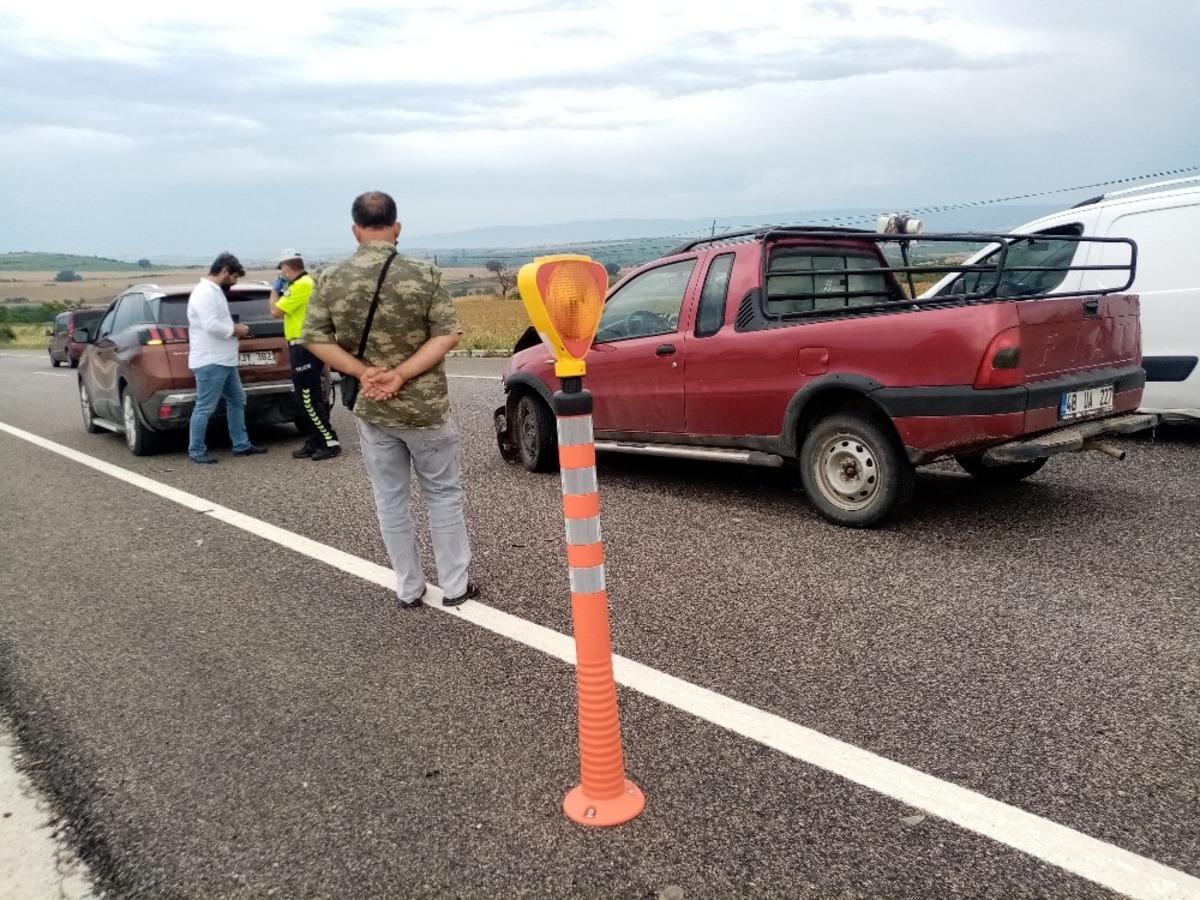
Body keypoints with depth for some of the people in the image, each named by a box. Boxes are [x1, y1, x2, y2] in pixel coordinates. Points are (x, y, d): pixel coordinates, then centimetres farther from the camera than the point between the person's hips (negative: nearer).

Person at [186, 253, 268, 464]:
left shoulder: (214, 291, 17)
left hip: (223, 360, 11)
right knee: (204, 408, -4)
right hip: (210, 362, -11)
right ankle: (196, 451, 5)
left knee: (237, 401, 16)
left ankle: (241, 445, 22)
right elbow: (211, 325, -27)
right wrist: (234, 330, -12)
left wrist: (233, 329, 7)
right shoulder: (205, 292, -16)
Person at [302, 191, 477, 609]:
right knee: (443, 494, 11)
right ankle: (455, 586, 18)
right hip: (425, 406, -2)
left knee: (390, 500, 12)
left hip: (371, 409, 2)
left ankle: (408, 589, 21)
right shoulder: (424, 276, -10)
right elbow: (446, 335, -13)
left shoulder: (329, 279, -3)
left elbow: (315, 338, -3)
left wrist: (363, 372, -9)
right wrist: (401, 374, -15)